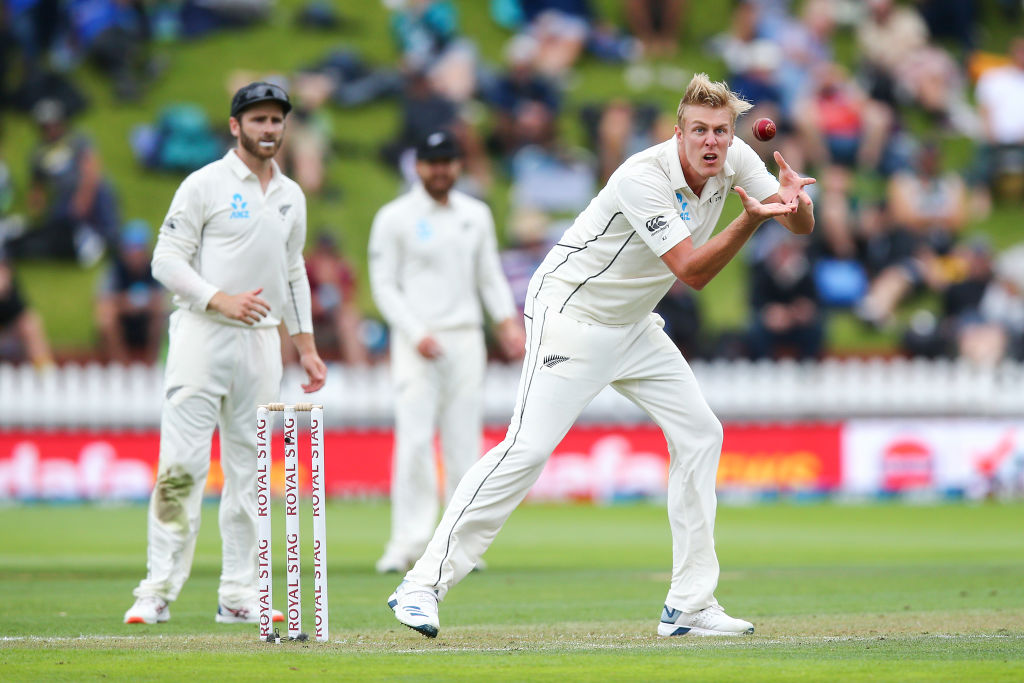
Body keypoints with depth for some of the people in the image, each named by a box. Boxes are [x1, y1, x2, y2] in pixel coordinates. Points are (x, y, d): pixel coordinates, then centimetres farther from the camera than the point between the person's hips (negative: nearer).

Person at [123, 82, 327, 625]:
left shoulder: (291, 196, 15)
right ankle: (158, 591, -10)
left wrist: (306, 346, 15)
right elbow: (167, 260, -7)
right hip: (202, 334, -6)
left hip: (261, 340, 6)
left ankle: (238, 596, 8)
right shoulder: (205, 185, -4)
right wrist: (221, 299, -19)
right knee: (182, 463, -11)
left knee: (249, 468, 5)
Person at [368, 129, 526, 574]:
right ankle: (408, 541, -11)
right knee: (414, 441, -12)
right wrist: (416, 334, -14)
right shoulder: (395, 217, 0)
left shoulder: (476, 215, 13)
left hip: (465, 338, 4)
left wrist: (507, 320, -1)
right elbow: (384, 285, -2)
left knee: (465, 442, 2)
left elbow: (490, 275, 16)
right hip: (416, 341, -4)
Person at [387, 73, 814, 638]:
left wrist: (794, 201, -25)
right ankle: (423, 586, -18)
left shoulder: (734, 159, -5)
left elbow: (802, 226, -2)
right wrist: (750, 218, -42)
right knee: (529, 447, -19)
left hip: (632, 326, 8)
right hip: (571, 312, -8)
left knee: (699, 433, 4)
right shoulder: (643, 178, -27)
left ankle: (690, 605, 9)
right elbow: (692, 272, -29)